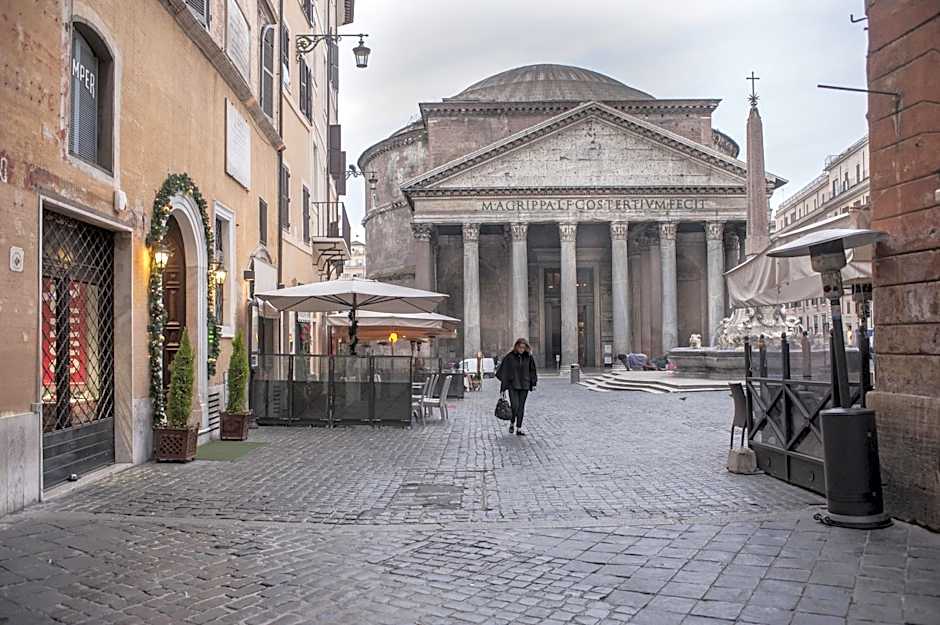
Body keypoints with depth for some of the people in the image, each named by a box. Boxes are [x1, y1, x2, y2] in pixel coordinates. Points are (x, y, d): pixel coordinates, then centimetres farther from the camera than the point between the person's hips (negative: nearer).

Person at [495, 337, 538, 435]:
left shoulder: (528, 357, 1)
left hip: (524, 386, 3)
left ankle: (519, 428, 11)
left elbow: (532, 371, 12)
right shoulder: (509, 357, -8)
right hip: (513, 385, -3)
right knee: (515, 406, -10)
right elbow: (503, 371, -5)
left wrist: (533, 383, 9)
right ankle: (512, 424, 17)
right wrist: (503, 385, -5)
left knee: (521, 407, 4)